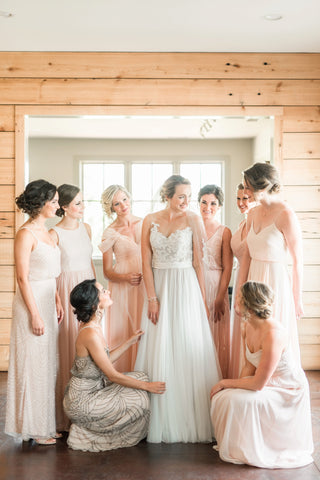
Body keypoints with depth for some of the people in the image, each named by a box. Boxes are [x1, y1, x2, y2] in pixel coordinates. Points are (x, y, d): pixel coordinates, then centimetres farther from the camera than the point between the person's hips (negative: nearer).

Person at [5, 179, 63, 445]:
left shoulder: (45, 231, 11)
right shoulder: (26, 234, -15)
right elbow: (23, 278, -17)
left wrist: (57, 301, 13)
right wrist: (35, 314, -18)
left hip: (48, 301, 9)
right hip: (32, 303, -9)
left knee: (47, 361, 13)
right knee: (33, 364, 0)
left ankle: (45, 423, 24)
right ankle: (33, 427, 13)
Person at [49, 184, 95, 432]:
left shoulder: (86, 228, 10)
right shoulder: (55, 234, -9)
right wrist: (56, 301, -14)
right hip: (67, 293, -6)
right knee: (69, 350, -1)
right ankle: (68, 417, 9)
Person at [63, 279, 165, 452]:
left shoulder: (94, 326, 4)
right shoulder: (90, 333, -25)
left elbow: (105, 360, 13)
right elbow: (112, 375, -20)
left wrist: (130, 341, 15)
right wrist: (147, 386, -11)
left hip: (92, 390, 9)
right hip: (82, 402, -9)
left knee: (139, 377, 8)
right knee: (139, 401, -6)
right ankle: (84, 435, 5)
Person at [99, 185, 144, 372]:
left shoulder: (144, 224, 8)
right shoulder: (110, 233, 2)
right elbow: (107, 271, 3)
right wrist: (125, 277, -16)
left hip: (147, 286, 2)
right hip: (123, 291, -1)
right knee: (123, 334, -2)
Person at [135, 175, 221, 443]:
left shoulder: (193, 220, -2)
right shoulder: (150, 221, 4)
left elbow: (198, 263, -1)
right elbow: (146, 263, 2)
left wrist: (203, 300, -4)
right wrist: (152, 298, -5)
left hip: (186, 290, -2)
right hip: (159, 289, 2)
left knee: (188, 351, 0)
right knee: (159, 353, 5)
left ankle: (192, 422, 10)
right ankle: (161, 423, 15)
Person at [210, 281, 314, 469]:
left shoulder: (273, 334, -33)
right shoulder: (249, 326, -5)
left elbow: (258, 383, -28)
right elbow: (249, 367, 5)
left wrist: (226, 382, -16)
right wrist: (232, 387, -9)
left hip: (288, 390, -8)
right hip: (266, 381, 8)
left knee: (237, 401, -26)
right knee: (222, 396, -9)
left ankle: (247, 451, -2)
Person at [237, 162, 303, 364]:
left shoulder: (286, 215, -14)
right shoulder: (253, 214, 7)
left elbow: (298, 262, -12)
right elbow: (247, 255, 9)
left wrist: (297, 300, -8)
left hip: (275, 281, -7)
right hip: (254, 281, 7)